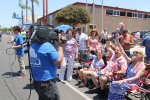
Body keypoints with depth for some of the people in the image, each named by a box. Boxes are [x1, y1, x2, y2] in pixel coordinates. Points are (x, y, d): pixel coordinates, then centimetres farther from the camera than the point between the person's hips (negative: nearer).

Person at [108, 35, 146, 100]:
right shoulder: (130, 61, 7)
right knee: (114, 84, -27)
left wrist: (125, 80, -29)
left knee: (119, 86, -32)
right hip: (126, 81, 4)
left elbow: (136, 77, -16)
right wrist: (117, 41, -10)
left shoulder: (142, 66, -6)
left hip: (134, 84, -4)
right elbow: (123, 52, -2)